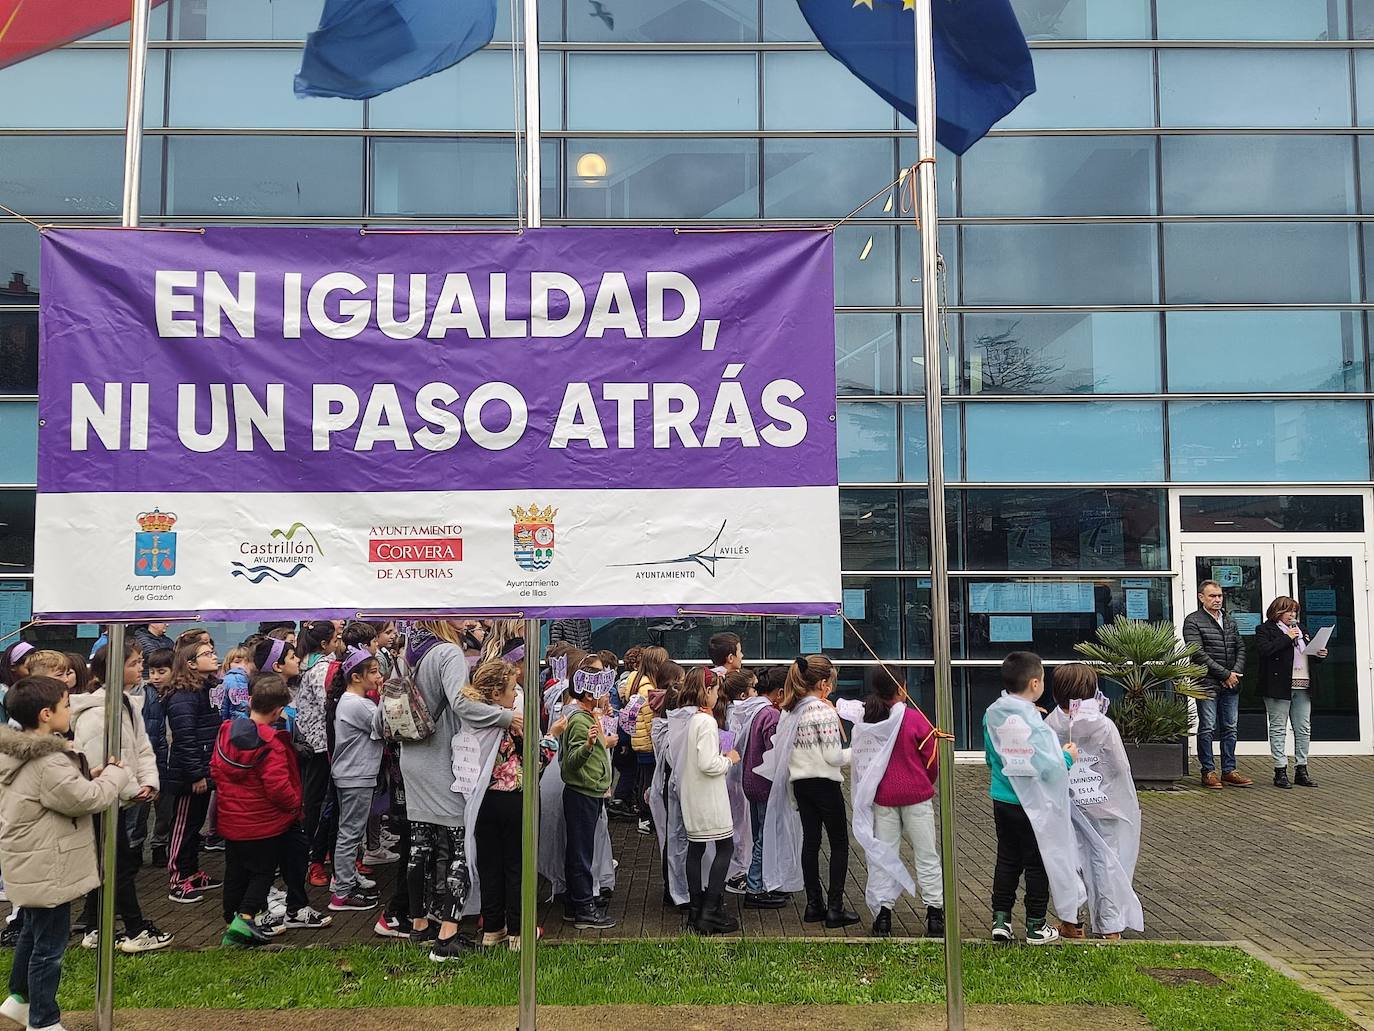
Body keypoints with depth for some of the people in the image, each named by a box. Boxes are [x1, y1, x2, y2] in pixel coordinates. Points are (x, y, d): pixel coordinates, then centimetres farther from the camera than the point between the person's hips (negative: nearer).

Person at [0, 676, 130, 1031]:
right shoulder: (49, 764, -28)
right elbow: (87, 798, -23)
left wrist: (87, 775, 0)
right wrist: (115, 773, -8)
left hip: (29, 865, 10)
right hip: (47, 869, -10)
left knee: (32, 931, 28)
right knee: (49, 946, 3)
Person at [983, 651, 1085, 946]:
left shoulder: (992, 715, -3)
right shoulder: (1033, 722, -23)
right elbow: (1049, 768, -23)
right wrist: (1068, 757, -5)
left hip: (1002, 799, 6)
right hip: (1033, 806, -6)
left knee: (1007, 860, 17)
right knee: (1038, 863, 10)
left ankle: (1000, 920, 20)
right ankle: (1035, 926, 19)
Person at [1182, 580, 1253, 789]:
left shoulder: (1229, 620, 17)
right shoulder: (1193, 621, -5)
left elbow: (1240, 648, 16)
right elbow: (1199, 654, -13)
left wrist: (1236, 672, -2)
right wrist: (1225, 674, -13)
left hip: (1231, 685, 6)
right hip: (1207, 684, -6)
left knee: (1230, 728, 8)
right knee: (1208, 729, -3)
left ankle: (1229, 771, 15)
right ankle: (1208, 772, 4)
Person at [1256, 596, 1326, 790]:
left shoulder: (1299, 629, 21)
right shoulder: (1265, 630, 0)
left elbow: (1310, 653, 28)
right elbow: (1265, 650, -18)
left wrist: (1319, 655, 6)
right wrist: (1287, 637, -13)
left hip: (1303, 687, 7)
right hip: (1279, 686, -7)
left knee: (1304, 730, 7)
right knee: (1278, 729, -2)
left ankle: (1301, 770, 14)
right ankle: (1280, 771, 1)